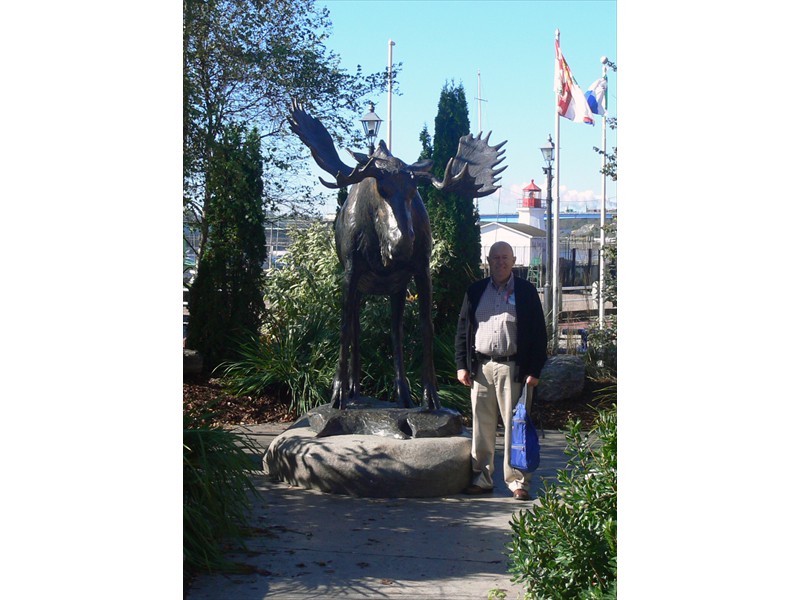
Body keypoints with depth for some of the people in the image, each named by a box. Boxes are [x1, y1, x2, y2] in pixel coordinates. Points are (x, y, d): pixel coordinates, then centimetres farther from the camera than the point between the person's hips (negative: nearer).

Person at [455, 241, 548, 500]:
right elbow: (462, 330, 13)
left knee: (515, 425, -2)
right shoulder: (475, 291, 12)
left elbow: (539, 333, 2)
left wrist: (534, 370, -6)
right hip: (481, 368, 3)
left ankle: (518, 481, 4)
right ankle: (482, 478, 14)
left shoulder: (526, 291, 5)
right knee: (482, 425, 6)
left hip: (514, 369, -3)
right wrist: (462, 365, 4)